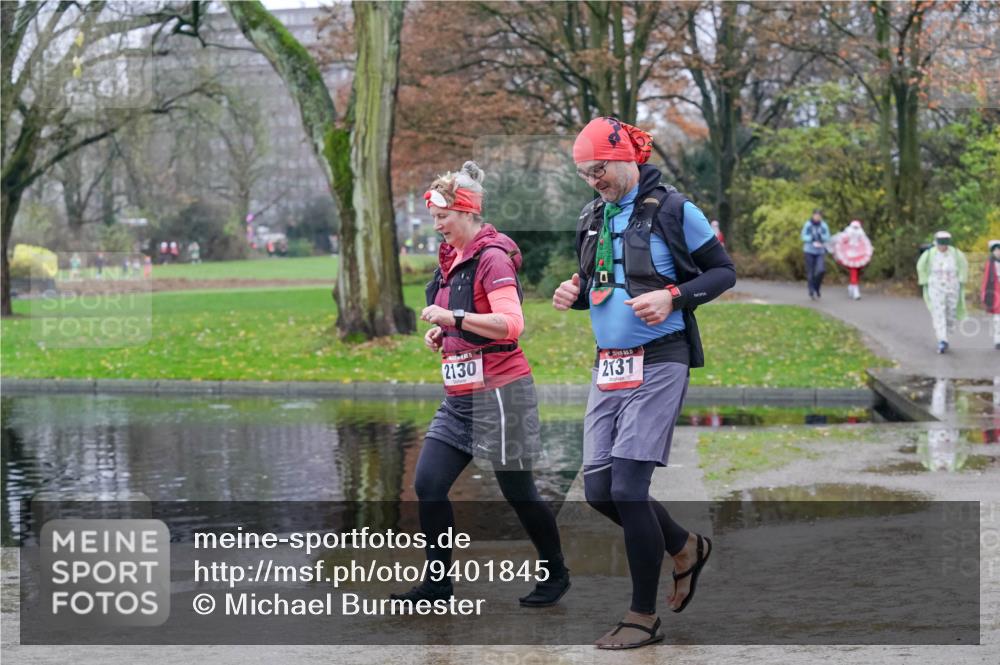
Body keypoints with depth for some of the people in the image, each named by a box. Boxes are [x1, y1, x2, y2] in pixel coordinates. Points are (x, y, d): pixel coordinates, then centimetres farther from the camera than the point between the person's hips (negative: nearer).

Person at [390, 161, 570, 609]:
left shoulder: (492, 258, -13)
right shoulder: (450, 259, 12)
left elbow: (511, 323, -24)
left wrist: (455, 319, -27)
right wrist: (440, 334, 8)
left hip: (499, 391, -8)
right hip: (459, 396, 8)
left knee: (518, 492, 4)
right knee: (428, 485, -1)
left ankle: (556, 574, 23)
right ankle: (437, 582, 8)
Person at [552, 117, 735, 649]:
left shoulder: (672, 210, -7)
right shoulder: (593, 218, 12)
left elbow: (723, 271, -3)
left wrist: (672, 296, -19)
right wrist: (573, 293, 2)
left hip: (658, 364, -7)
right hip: (609, 366, 7)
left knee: (628, 488, -11)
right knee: (599, 491, 5)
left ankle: (644, 617, 1)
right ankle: (685, 548, 30)